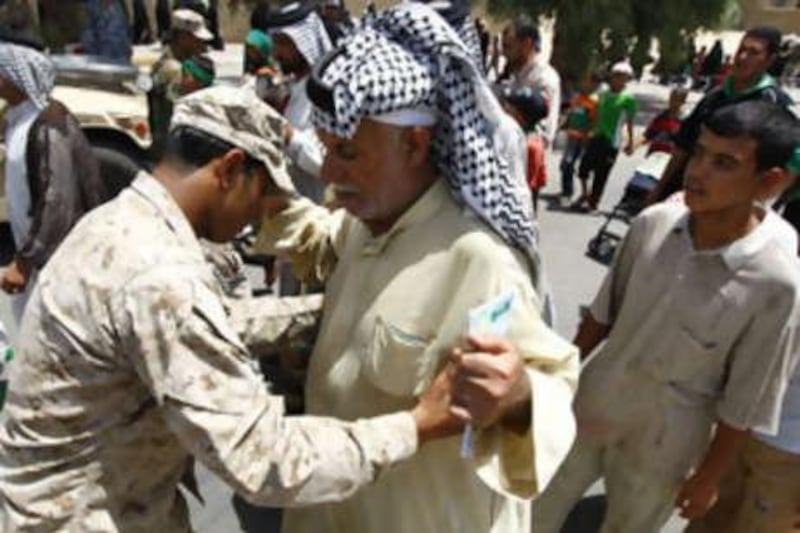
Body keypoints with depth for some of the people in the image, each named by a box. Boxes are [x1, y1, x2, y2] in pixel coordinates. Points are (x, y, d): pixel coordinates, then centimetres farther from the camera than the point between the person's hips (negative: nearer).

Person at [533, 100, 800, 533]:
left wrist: (710, 477, -5)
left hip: (661, 444, -3)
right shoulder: (652, 224, -15)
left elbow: (745, 404, -14)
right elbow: (604, 312, 0)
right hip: (590, 405, 3)